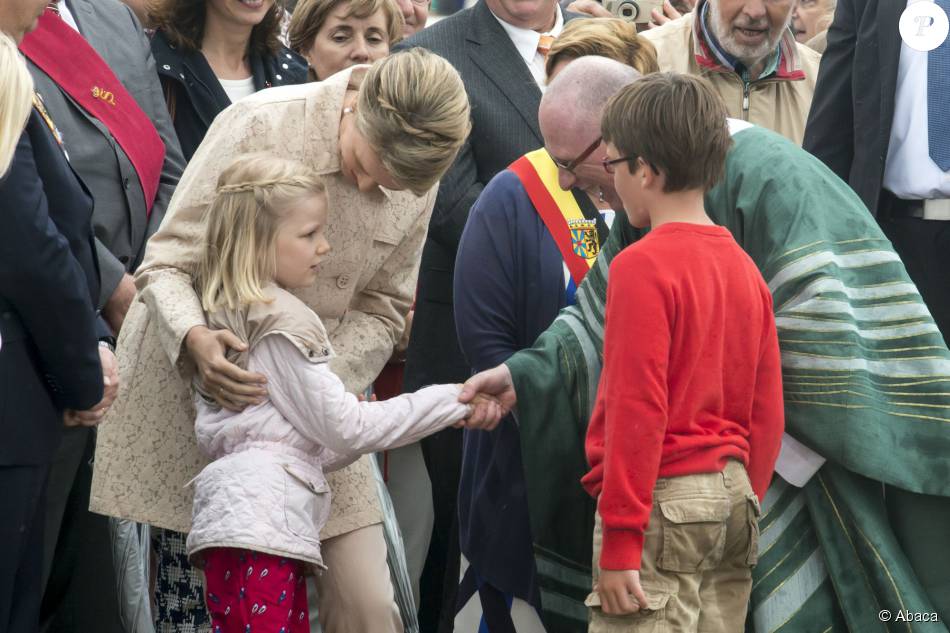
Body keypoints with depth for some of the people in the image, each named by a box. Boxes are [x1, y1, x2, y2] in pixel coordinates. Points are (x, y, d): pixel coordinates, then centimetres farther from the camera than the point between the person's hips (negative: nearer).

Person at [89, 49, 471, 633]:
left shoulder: (416, 186, -3)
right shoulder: (258, 125, -15)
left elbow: (381, 311, 4)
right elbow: (167, 262, -12)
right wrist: (194, 338, -33)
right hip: (190, 385, -3)